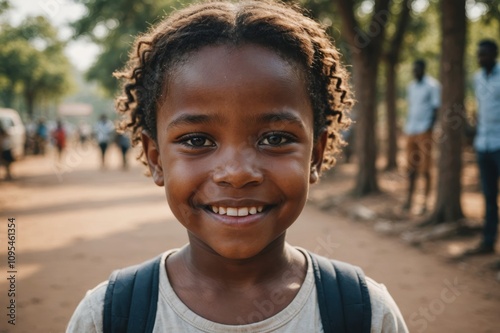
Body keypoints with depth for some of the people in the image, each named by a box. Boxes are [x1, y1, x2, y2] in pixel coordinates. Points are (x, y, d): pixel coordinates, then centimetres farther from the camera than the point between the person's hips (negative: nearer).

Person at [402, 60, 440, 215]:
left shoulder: (432, 85, -3)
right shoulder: (411, 86, 17)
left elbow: (436, 108, -6)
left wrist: (430, 127, -15)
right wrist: (407, 127, 13)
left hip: (424, 130, -6)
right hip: (411, 130, 6)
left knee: (425, 168, -4)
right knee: (411, 167, 8)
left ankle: (426, 202, 2)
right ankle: (409, 199, 14)